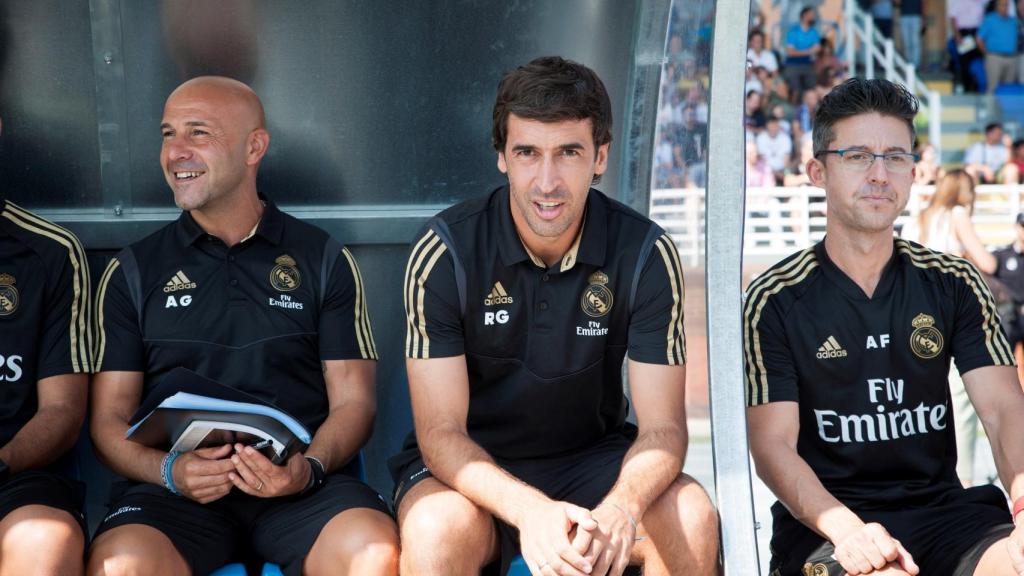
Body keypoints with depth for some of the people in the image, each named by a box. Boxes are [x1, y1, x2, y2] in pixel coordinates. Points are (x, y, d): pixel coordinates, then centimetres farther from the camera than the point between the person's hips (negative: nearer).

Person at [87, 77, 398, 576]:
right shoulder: (133, 271, 14)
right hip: (175, 493, 0)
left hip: (299, 485, 0)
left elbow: (353, 401, 9)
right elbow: (110, 418, 10)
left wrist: (308, 468, -13)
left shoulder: (324, 261, 13)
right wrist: (170, 470, -11)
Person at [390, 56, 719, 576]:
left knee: (692, 520, -27)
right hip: (470, 468, -1)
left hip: (592, 457, 2)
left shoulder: (645, 254, -11)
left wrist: (620, 510, -36)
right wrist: (529, 511, -37)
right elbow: (440, 433, -17)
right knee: (440, 530, -35)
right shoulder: (445, 251, -16)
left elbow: (663, 427, -12)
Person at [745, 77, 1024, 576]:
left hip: (942, 508, 3)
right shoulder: (775, 300, -1)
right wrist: (845, 527, -26)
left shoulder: (953, 285, 8)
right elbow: (773, 445, -7)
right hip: (826, 520, -3)